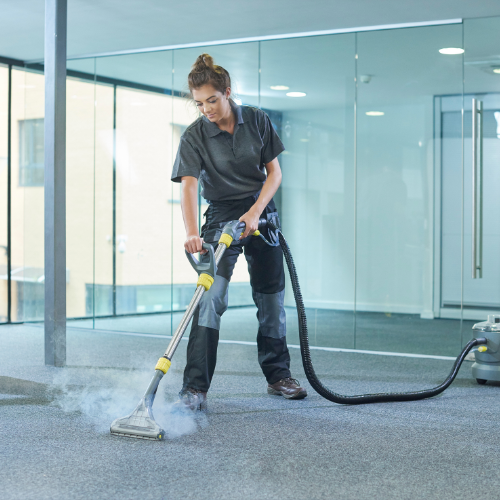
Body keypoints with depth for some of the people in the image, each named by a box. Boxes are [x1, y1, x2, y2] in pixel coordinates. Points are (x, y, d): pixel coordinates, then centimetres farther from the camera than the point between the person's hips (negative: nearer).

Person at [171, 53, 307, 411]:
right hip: (221, 218, -3)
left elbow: (274, 172, -2)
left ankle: (278, 376, 26)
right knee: (211, 296, -18)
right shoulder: (194, 136, -12)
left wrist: (254, 212, -17)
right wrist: (192, 232, -40)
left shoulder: (257, 121, -5)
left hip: (261, 215, 3)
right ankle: (195, 388, -18)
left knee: (272, 297, 10)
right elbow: (189, 186, -24)